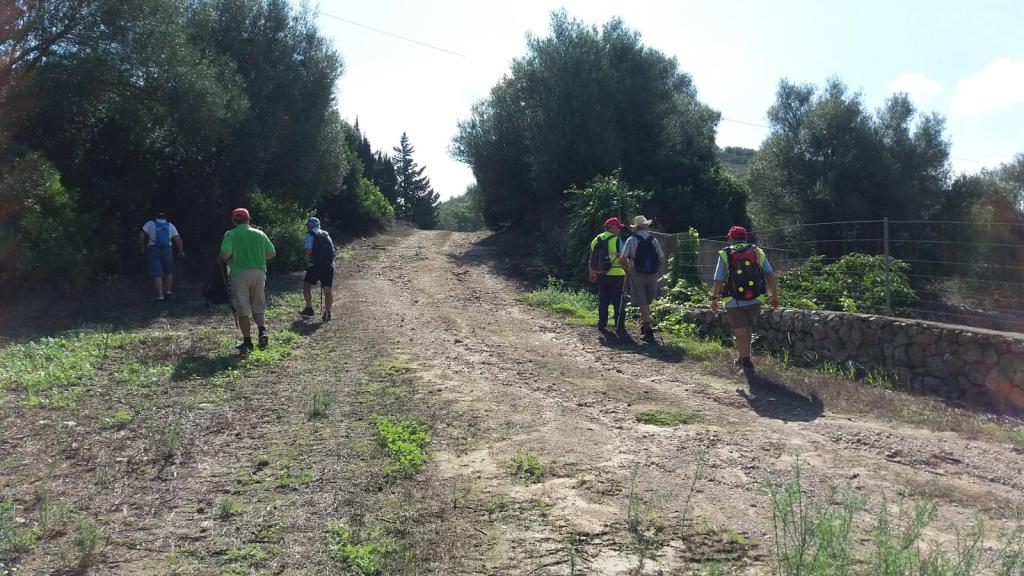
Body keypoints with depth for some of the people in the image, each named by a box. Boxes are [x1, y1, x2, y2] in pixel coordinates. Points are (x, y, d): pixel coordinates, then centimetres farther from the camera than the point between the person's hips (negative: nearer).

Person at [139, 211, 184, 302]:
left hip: (153, 250, -1)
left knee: (156, 274, -3)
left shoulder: (150, 224, 10)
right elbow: (178, 239, 6)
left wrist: (142, 248, 5)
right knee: (168, 271, 20)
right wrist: (181, 252, 14)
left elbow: (141, 235, -3)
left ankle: (160, 295, -10)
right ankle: (168, 291, 17)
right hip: (167, 250, 1)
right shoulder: (170, 225, 14)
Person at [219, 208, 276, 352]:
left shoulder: (230, 234, -3)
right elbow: (272, 253, 9)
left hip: (240, 274, -3)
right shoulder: (259, 234, 7)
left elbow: (225, 255, -14)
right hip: (259, 272, 3)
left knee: (242, 311, 5)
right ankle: (263, 332, -8)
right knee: (258, 308, 14)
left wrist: (222, 260, 8)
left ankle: (247, 342, 6)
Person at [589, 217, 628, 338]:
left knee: (602, 301, 18)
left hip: (601, 275, 6)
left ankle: (602, 324, 25)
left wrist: (592, 273, 24)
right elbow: (622, 258, -16)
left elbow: (591, 259, 14)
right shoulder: (616, 239, -10)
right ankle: (620, 329, -7)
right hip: (615, 275, -6)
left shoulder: (596, 239, 9)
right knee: (618, 303, -3)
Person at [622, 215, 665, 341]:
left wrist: (628, 267, 10)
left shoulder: (632, 240, -5)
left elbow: (623, 258, -8)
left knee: (642, 302, -1)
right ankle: (644, 325, 24)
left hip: (637, 274, -3)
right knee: (647, 302, 17)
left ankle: (647, 327, -8)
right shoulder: (654, 240, 4)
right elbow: (662, 259, 4)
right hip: (652, 275, 3)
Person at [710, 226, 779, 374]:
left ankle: (747, 363, -2)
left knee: (740, 332, 3)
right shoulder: (757, 252, 5)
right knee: (748, 329, 20)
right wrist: (774, 294, 3)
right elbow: (770, 275, -1)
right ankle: (742, 358, 32)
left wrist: (714, 298, 2)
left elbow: (718, 280, -7)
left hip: (734, 301, -3)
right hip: (755, 300, 3)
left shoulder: (725, 255, -3)